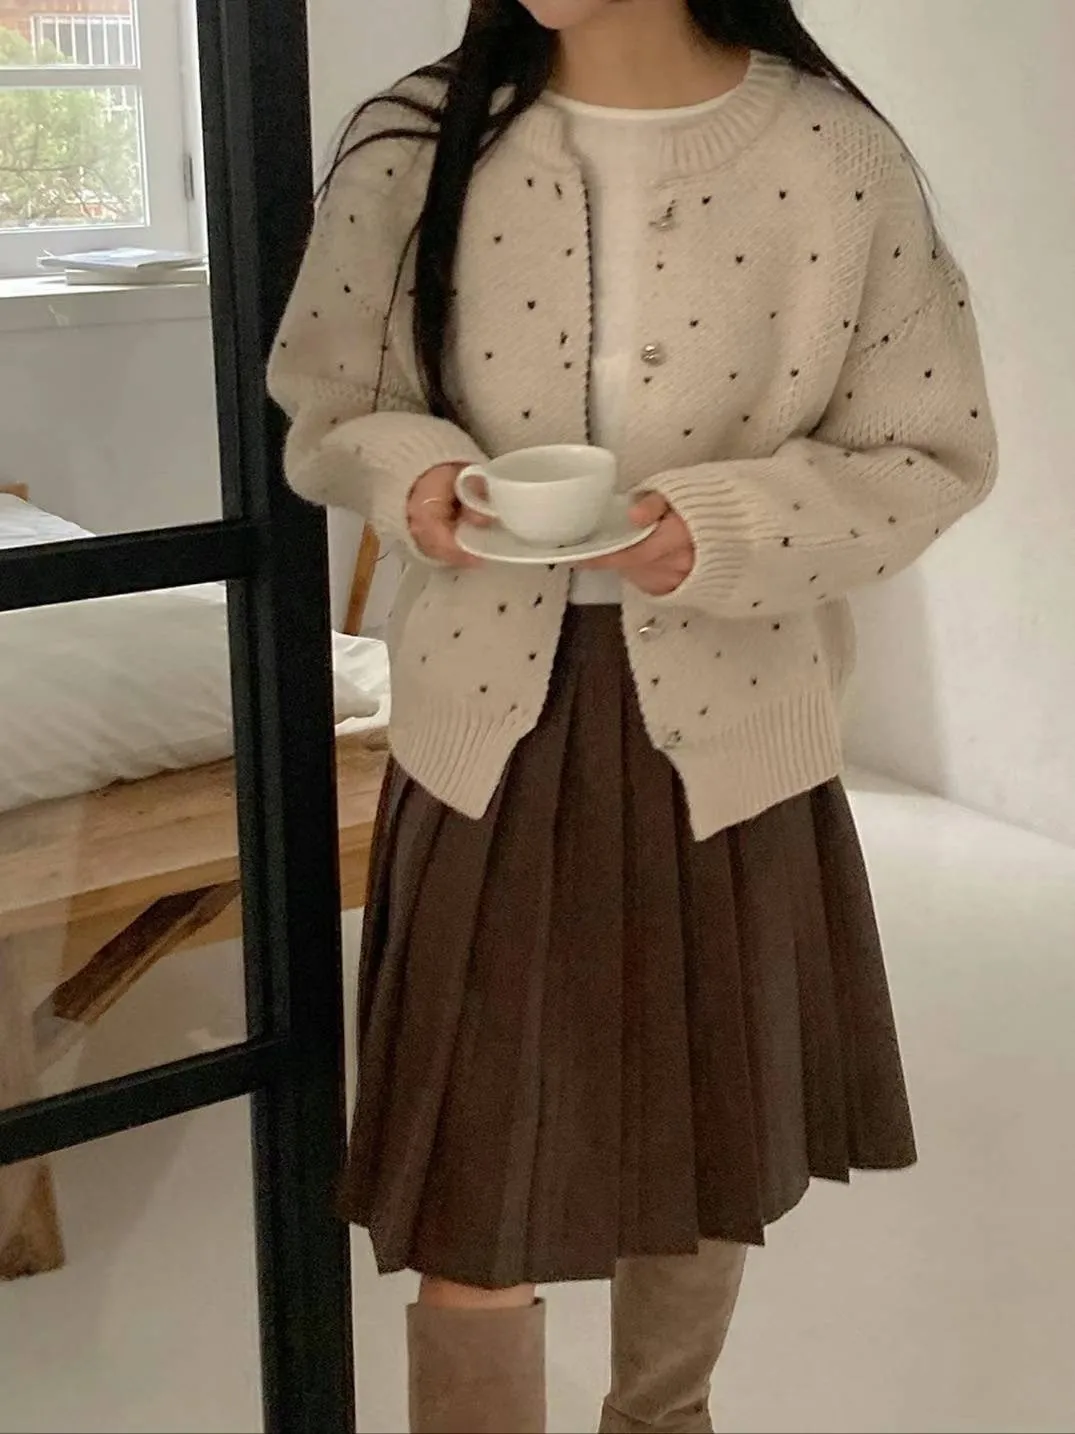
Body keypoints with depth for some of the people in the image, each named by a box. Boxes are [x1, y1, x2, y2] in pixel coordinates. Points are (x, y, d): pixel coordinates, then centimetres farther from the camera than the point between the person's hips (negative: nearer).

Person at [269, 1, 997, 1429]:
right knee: (468, 1192, 5)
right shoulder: (412, 143, -4)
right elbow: (327, 402, 7)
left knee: (708, 1155, 20)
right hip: (490, 728, 0)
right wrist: (409, 471, -16)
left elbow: (936, 450, -3)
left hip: (729, 734, 1)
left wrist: (729, 530, -20)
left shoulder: (836, 157, -9)